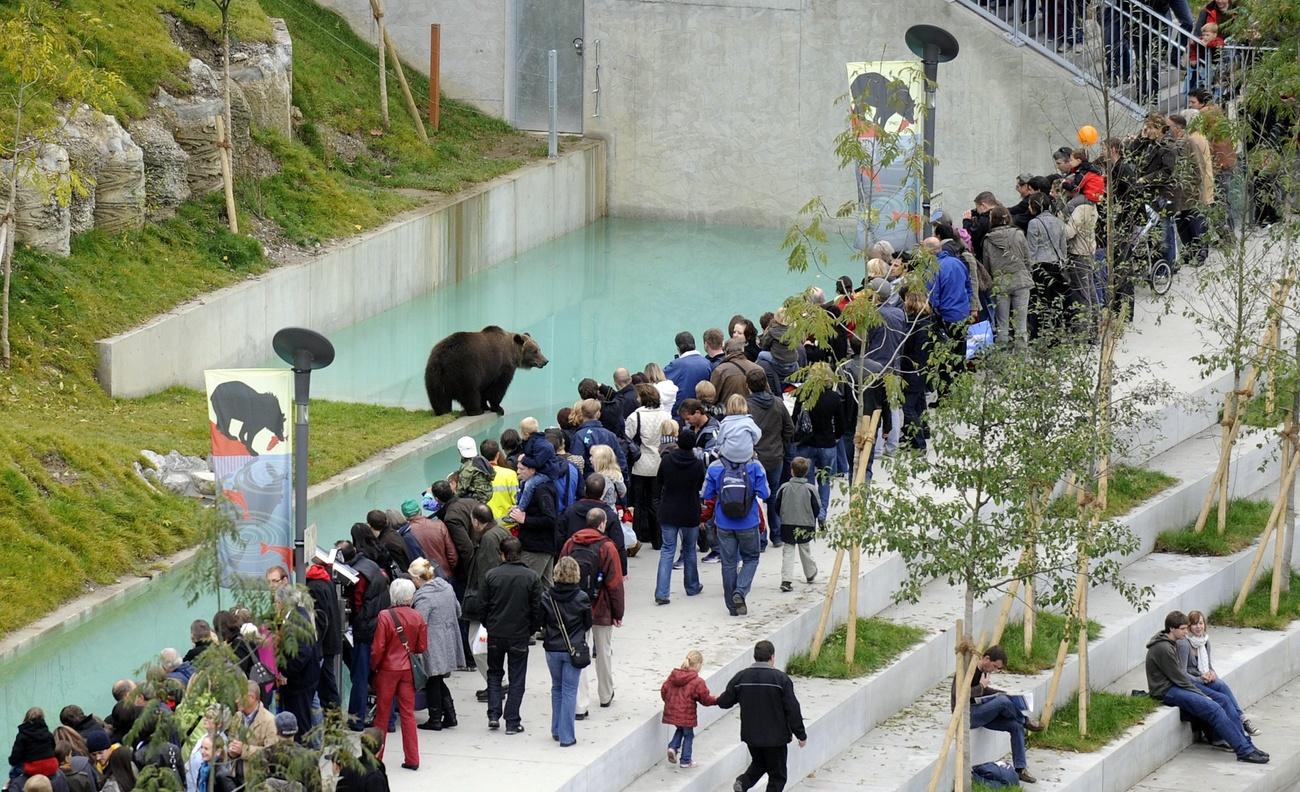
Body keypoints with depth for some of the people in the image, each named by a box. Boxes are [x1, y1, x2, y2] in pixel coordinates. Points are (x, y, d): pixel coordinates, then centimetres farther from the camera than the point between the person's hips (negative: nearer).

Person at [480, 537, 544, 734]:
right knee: (516, 679, 7)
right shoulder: (532, 577, -7)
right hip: (520, 635, -1)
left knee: (494, 674, 19)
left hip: (495, 634, 1)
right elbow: (537, 608, -4)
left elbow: (483, 605, -1)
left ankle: (494, 715, 9)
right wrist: (532, 629, 11)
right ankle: (512, 722, 6)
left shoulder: (491, 576, -7)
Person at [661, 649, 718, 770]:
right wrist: (717, 700, 8)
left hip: (672, 711, 5)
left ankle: (673, 747, 9)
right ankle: (685, 761, 19)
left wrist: (669, 702, 24)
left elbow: (664, 690, 5)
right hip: (687, 715, -5)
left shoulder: (673, 675, -2)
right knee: (688, 735, 13)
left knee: (680, 729, 30)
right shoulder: (698, 682, -18)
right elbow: (705, 699, -11)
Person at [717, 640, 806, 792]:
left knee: (759, 762, 27)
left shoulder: (740, 677, -2)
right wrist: (801, 734, -2)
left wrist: (718, 699, 31)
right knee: (777, 775, 8)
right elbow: (792, 710, -12)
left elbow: (725, 702, 5)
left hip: (750, 734, 4)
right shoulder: (780, 678, -14)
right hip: (775, 736, -4)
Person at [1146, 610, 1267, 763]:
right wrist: (1203, 696, -11)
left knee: (1223, 699, -1)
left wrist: (1201, 693, 5)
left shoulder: (1171, 643, 14)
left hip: (1177, 686, 10)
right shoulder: (1162, 649, -19)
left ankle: (1245, 743, -1)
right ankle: (1244, 751, -23)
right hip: (1167, 692, -10)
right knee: (1213, 708, -22)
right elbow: (1179, 679, -18)